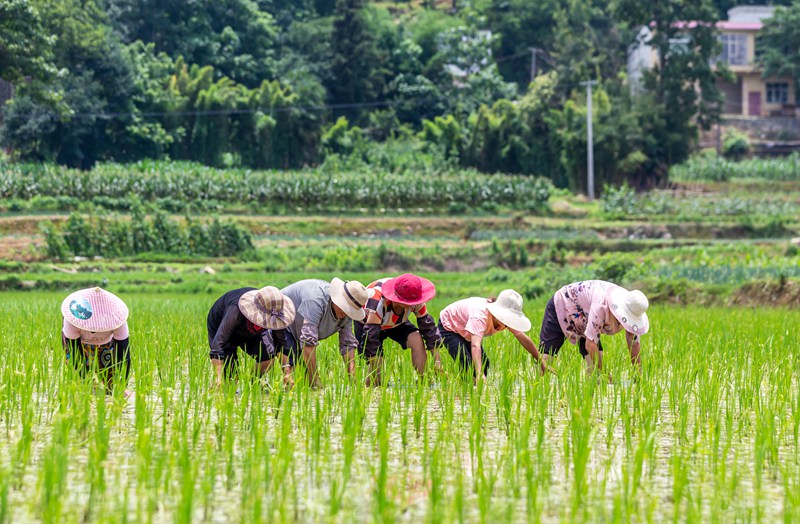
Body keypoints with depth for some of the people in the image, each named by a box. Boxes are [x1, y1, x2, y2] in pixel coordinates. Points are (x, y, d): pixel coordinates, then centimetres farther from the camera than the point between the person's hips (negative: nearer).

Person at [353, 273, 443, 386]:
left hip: (396, 323, 4)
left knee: (417, 340, -25)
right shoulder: (377, 302, -43)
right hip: (368, 323, -4)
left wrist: (437, 362, -21)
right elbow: (370, 338, -41)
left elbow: (428, 326, -18)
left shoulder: (416, 303, -28)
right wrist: (376, 374, -41)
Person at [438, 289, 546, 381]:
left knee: (484, 364, 0)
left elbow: (524, 339, -11)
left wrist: (541, 361, -8)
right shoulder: (480, 316, -45)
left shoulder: (507, 317, -22)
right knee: (468, 367, -24)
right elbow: (475, 346, -58)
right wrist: (479, 374, -70)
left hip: (465, 334, 7)